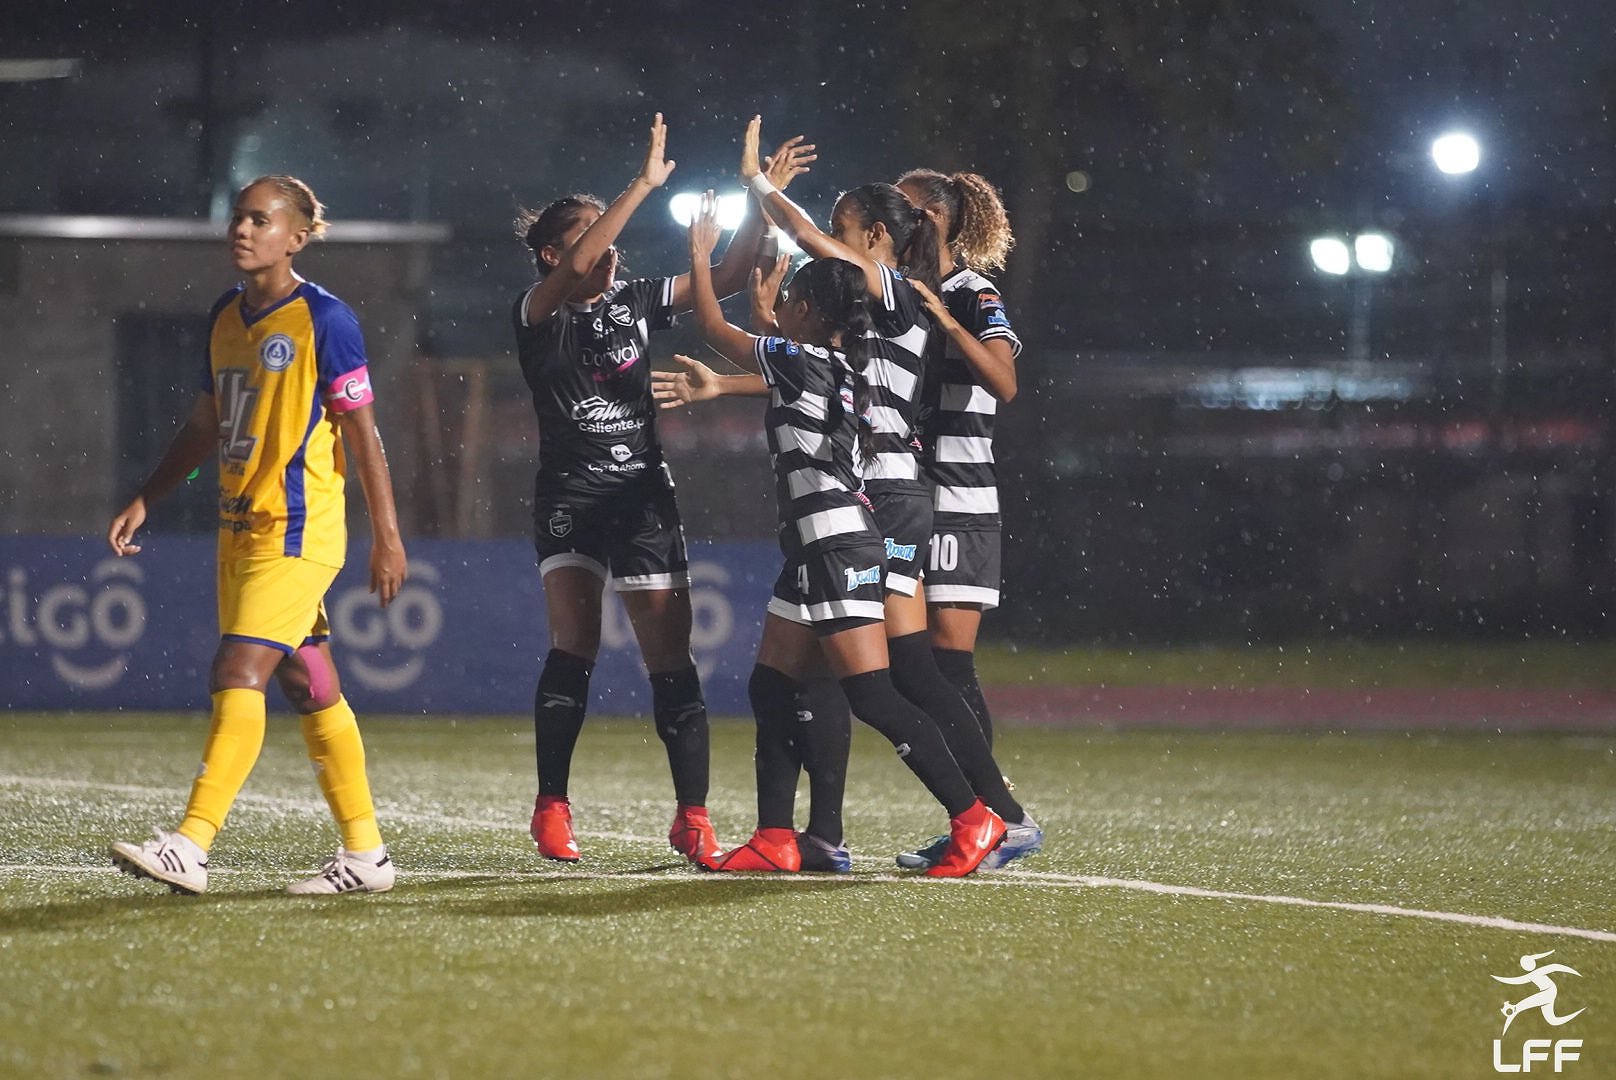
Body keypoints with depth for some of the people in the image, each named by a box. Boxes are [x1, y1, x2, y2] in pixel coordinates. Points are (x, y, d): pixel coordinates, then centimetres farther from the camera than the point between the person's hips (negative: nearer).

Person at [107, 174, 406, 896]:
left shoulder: (324, 320, -9)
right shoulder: (225, 317, 12)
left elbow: (362, 432, -8)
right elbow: (204, 426, 21)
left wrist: (387, 535, -9)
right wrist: (144, 501, 16)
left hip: (299, 526, -8)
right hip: (239, 527, 8)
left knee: (238, 675, -16)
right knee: (307, 687, 10)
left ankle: (191, 847, -21)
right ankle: (366, 853, 16)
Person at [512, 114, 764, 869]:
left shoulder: (637, 302, 9)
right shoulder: (537, 315, -4)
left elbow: (727, 275, 7)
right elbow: (576, 269, -24)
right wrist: (644, 185, -26)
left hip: (644, 494, 3)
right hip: (571, 494, -3)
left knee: (670, 658, -1)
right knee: (575, 644, -18)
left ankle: (692, 819, 4)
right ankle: (551, 808, -10)